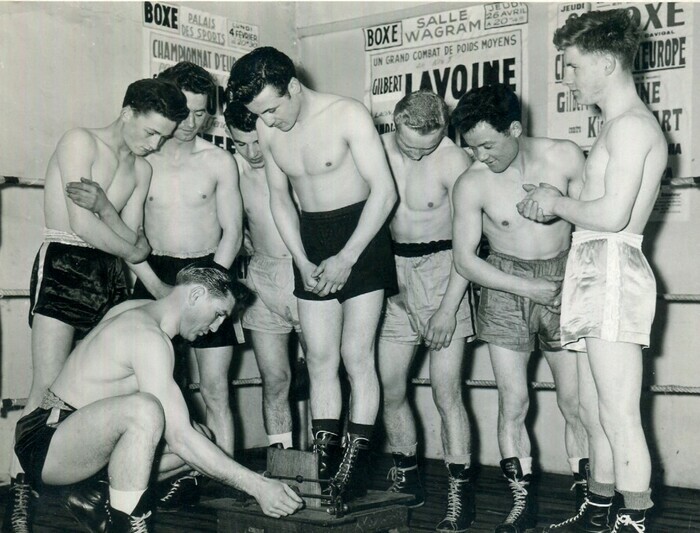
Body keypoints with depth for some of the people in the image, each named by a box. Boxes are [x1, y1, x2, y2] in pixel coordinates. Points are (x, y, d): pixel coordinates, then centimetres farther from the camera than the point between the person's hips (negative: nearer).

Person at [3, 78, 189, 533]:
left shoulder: (141, 169, 18)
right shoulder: (81, 141, -4)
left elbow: (133, 237, 11)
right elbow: (83, 225, -12)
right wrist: (137, 248, -1)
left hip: (110, 273, 7)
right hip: (64, 262, -7)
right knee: (49, 388, -12)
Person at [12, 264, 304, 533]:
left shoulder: (139, 310, 9)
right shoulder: (149, 336, -20)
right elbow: (179, 439, -25)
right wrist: (256, 485, -23)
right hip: (44, 446, -10)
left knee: (198, 439, 4)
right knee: (143, 409, -36)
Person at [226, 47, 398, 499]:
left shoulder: (348, 115, -15)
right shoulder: (267, 130, 1)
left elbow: (384, 191, -15)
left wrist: (346, 258, -17)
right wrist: (304, 262, 1)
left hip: (362, 235, -5)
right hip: (311, 241, 5)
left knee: (356, 354, -9)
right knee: (320, 359, 2)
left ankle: (354, 467, -5)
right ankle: (325, 465, 6)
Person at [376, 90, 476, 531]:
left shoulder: (454, 161, -15)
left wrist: (449, 308, -16)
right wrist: (385, 278, -7)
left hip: (442, 269, -4)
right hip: (392, 271, 4)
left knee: (446, 390, -8)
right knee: (390, 388, 5)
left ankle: (460, 494, 0)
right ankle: (406, 479, 23)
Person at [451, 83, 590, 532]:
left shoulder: (565, 157, -10)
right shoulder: (472, 184, -13)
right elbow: (465, 259, -10)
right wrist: (533, 288, -13)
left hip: (564, 282, 1)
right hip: (505, 292, 0)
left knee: (575, 401, 3)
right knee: (513, 402, 1)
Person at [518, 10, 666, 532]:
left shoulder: (632, 125, -10)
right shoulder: (617, 126, 21)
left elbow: (612, 214, -20)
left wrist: (557, 203, -5)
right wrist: (555, 203, 8)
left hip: (614, 273, -10)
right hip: (593, 276, 10)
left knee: (618, 416, -7)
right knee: (596, 414, 15)